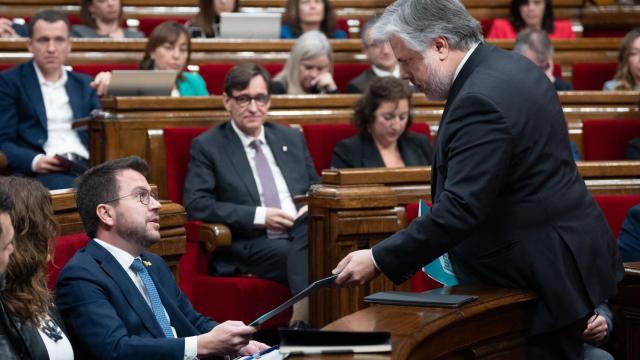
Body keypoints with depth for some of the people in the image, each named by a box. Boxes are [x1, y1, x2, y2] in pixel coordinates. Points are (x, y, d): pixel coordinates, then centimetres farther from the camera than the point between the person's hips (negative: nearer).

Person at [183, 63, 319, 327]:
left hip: (302, 232, 5)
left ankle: (303, 314, -44)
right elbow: (196, 205, -4)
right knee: (308, 258, -37)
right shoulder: (207, 146, 8)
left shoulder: (292, 139, 24)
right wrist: (259, 216, -11)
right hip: (251, 245, -4)